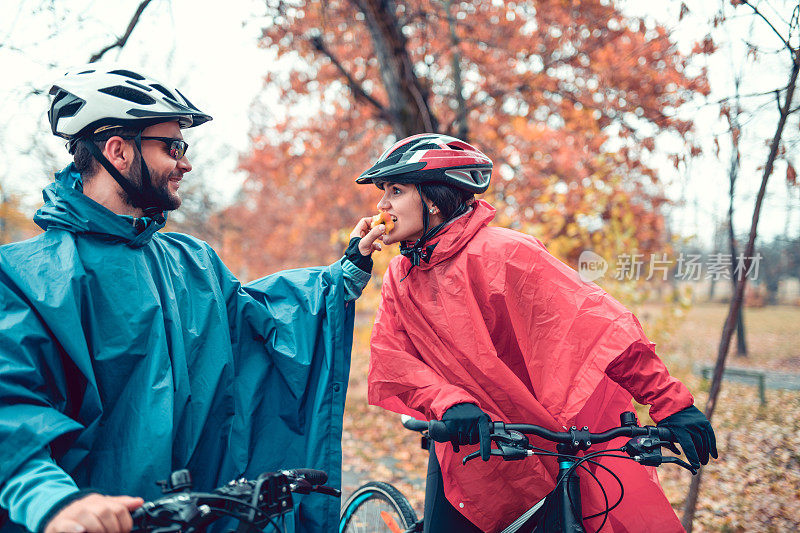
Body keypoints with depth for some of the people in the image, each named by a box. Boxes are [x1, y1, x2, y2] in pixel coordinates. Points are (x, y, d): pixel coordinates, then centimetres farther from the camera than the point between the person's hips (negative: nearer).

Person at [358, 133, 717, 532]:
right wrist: (449, 403, -30)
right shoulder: (400, 277, -1)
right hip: (472, 441, 4)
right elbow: (392, 361, -10)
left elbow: (593, 320, -24)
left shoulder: (502, 252, -20)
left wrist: (671, 404, -29)